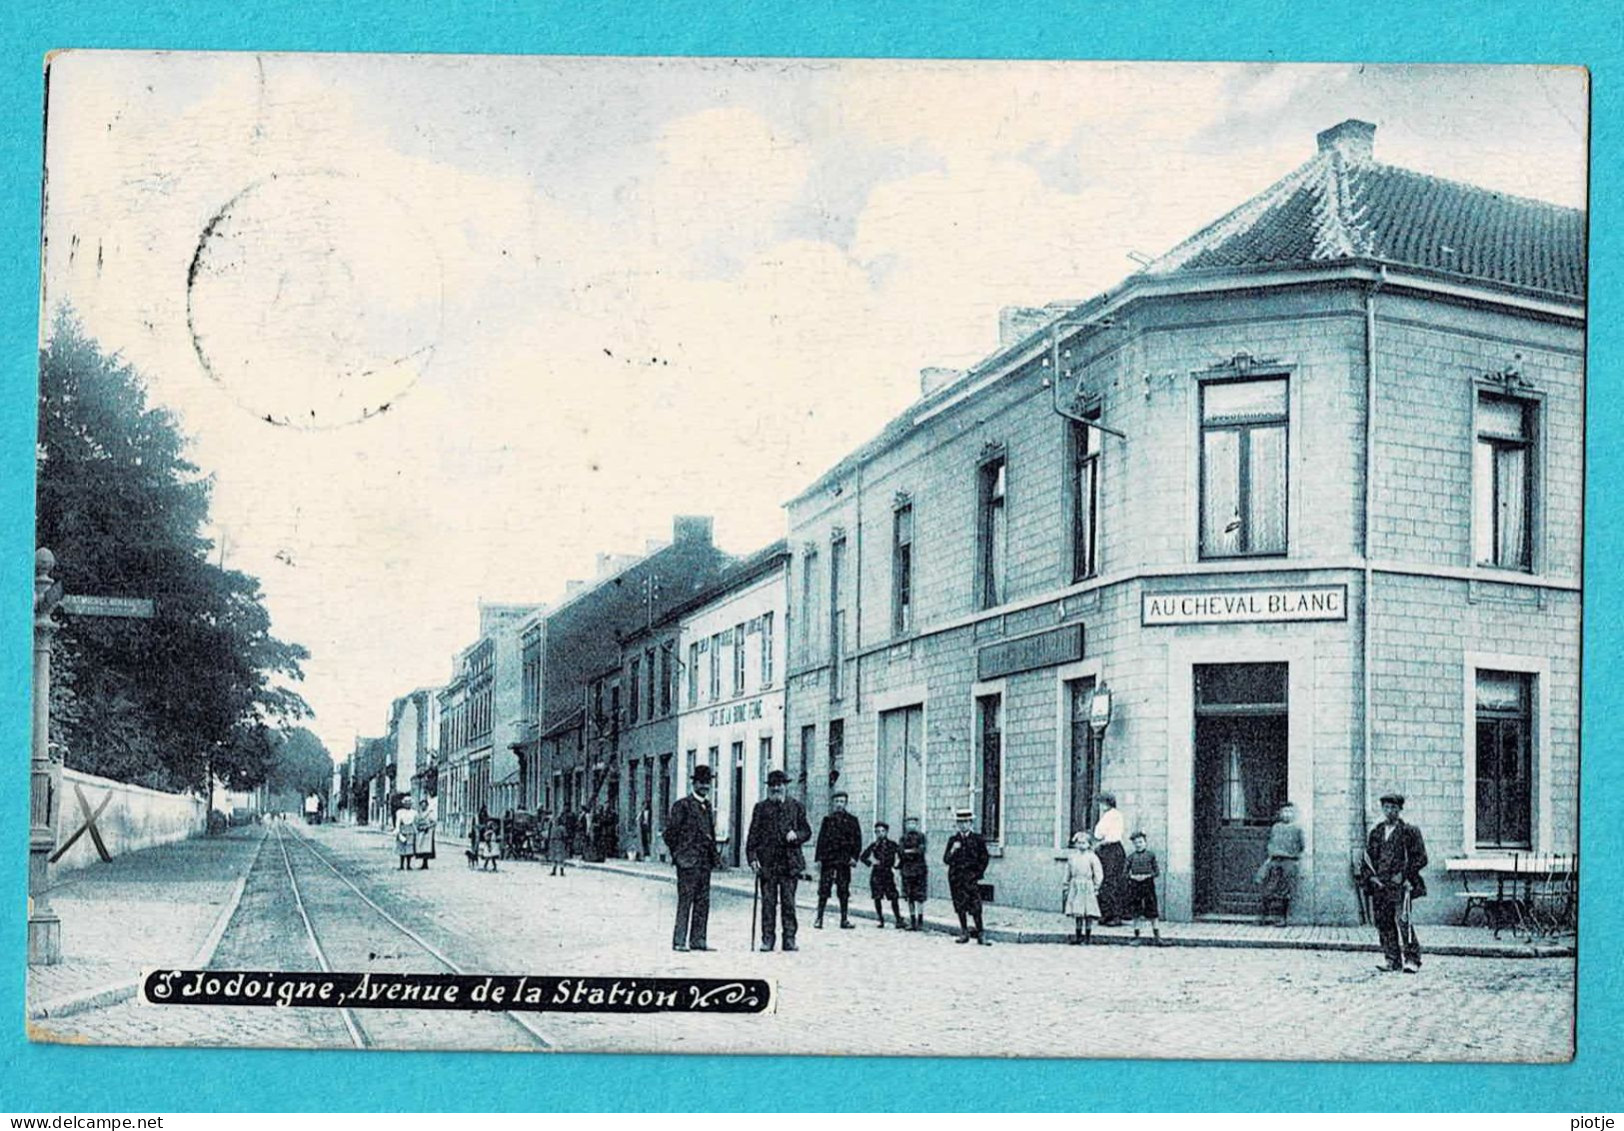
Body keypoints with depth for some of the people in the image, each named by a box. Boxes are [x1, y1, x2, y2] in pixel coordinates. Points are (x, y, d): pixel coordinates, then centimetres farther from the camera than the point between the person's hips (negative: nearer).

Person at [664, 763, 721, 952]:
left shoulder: (707, 805, 17)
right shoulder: (683, 805, -5)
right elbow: (670, 832, -6)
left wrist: (714, 854, 13)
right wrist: (678, 854, -6)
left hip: (705, 861, 7)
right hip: (688, 861, -7)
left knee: (703, 902, 7)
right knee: (685, 901, -7)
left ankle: (697, 940, 12)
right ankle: (679, 941, -4)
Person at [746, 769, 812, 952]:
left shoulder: (795, 806, 10)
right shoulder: (761, 808, 8)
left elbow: (807, 831, 13)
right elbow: (753, 835, 5)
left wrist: (796, 835, -9)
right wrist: (752, 857, -5)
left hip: (790, 862, 0)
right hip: (767, 862, 0)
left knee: (788, 902, 1)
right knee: (768, 902, 1)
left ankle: (789, 939, 6)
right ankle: (767, 939, 5)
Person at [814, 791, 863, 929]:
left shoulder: (852, 820, 9)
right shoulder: (827, 820, 10)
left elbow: (857, 840, 6)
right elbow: (821, 840, 9)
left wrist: (854, 856, -5)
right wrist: (819, 858, 2)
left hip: (844, 861, 0)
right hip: (828, 860, 0)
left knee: (844, 891, 2)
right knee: (823, 890, -3)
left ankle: (845, 919, 7)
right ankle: (819, 918, 1)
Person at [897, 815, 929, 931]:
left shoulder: (921, 837, 3)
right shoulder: (903, 839, 13)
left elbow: (921, 850, -12)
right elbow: (899, 853, 1)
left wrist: (907, 852, -7)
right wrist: (913, 852, -10)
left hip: (919, 870, -4)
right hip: (907, 871, 4)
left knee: (919, 897, -7)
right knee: (910, 898, 5)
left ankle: (920, 921, -4)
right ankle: (912, 921, 11)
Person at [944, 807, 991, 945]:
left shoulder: (977, 838, 3)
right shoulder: (953, 840, 9)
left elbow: (984, 858, 6)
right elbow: (946, 860, 5)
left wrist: (978, 873, -1)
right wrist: (952, 850, -13)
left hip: (971, 876, -3)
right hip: (956, 877, 3)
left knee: (975, 906, -9)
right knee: (960, 906, 5)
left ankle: (981, 934, -6)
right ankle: (964, 933, 13)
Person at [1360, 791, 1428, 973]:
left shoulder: (1410, 832, 2)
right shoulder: (1375, 833, 15)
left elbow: (1421, 858, 0)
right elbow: (1366, 859, 17)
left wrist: (1403, 875, -9)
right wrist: (1371, 876, 1)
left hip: (1400, 885, -5)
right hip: (1379, 885, 5)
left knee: (1402, 920, -15)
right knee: (1383, 922, 3)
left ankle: (1412, 960, -10)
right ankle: (1392, 960, 12)